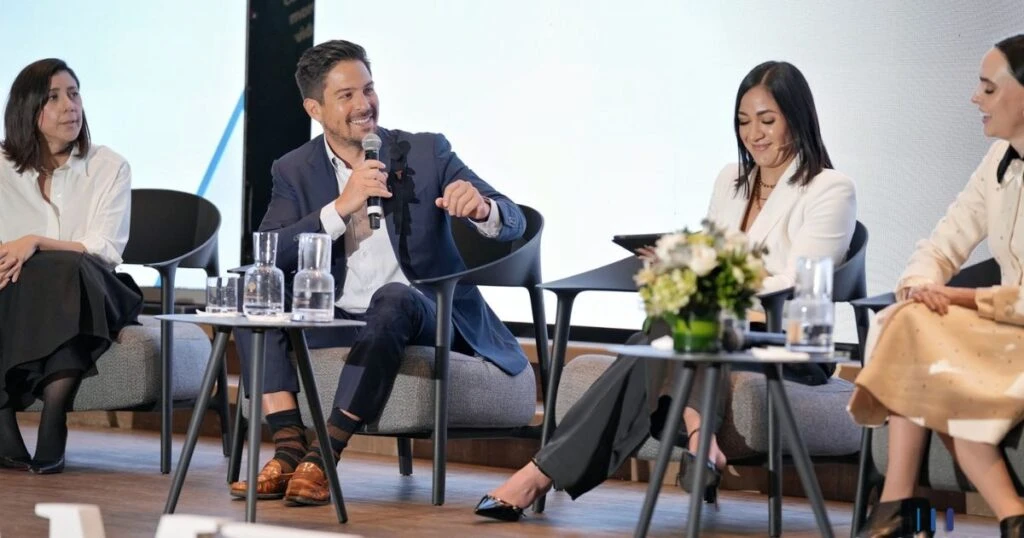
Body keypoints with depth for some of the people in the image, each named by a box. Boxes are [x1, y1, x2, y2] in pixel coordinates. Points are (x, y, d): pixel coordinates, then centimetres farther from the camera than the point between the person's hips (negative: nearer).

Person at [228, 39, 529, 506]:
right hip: (335, 319, 3)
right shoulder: (294, 171, 4)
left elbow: (514, 223, -7)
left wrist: (482, 208, -33)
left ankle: (323, 458, -36)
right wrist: (341, 206, -23)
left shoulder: (426, 153, 0)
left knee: (392, 299, -36)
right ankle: (289, 452, -27)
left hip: (420, 314, -3)